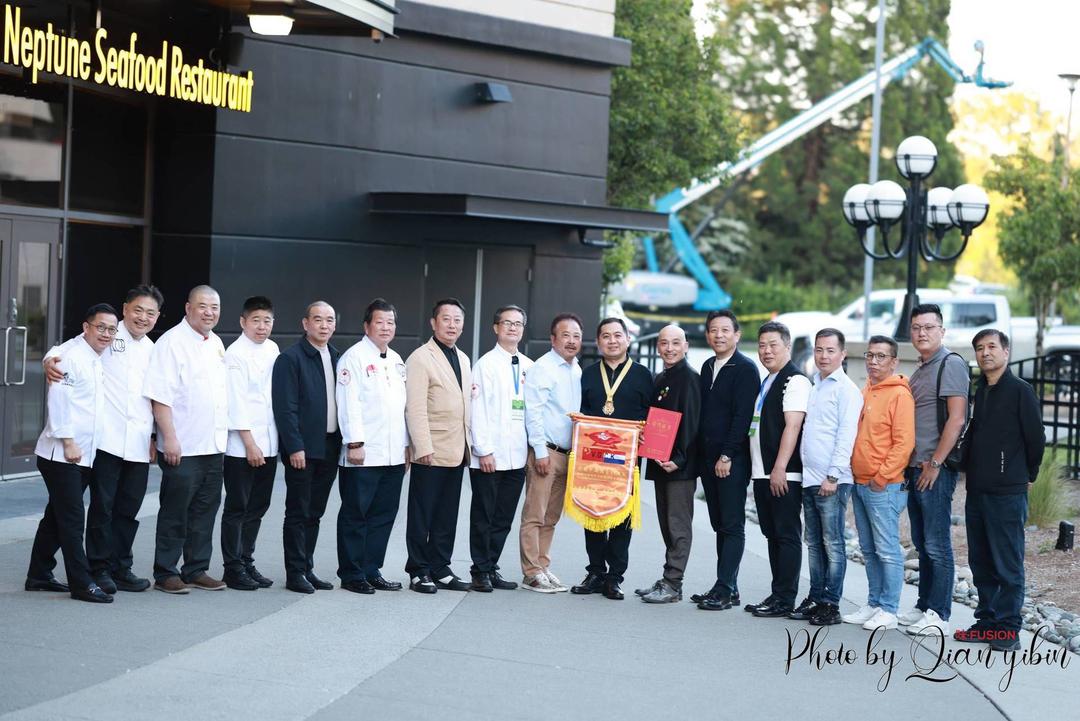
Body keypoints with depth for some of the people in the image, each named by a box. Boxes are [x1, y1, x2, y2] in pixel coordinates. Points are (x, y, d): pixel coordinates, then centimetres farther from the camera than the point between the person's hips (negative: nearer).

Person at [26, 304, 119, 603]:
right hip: (62, 454, -9)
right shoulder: (73, 357, -12)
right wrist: (68, 442, -18)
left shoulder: (99, 362, 14)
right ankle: (82, 584, -7)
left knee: (57, 517, 14)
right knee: (71, 519, -7)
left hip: (83, 455, 9)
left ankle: (39, 575, 22)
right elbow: (58, 401, -17)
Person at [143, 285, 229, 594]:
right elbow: (160, 395, -15)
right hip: (182, 447, -7)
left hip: (214, 445, 7)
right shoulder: (172, 342, -10)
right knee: (175, 513, -1)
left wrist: (223, 435, 17)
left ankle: (196, 569, 20)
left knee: (205, 511, 12)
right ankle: (165, 573, 7)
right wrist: (169, 438, -20)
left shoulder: (216, 344, 15)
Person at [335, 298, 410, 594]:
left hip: (393, 455, 7)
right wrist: (354, 443, -16)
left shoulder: (396, 360, 17)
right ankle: (351, 574, 6)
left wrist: (407, 445, 16)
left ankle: (372, 571, 17)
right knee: (355, 515, 0)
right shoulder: (354, 357, -6)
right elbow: (349, 403, -11)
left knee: (384, 515, 9)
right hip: (363, 454, -7)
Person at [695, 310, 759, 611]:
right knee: (720, 525, 9)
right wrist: (701, 454, 10)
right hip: (709, 458, 8)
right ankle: (728, 589, 13)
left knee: (732, 525, -6)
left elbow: (743, 416, -14)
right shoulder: (708, 367, 16)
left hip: (733, 459, -8)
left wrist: (727, 456, -17)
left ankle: (724, 589, -7)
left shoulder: (746, 369, -8)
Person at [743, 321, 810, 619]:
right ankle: (776, 595, 17)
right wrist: (759, 470, 18)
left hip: (784, 475, -9)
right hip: (762, 473, 9)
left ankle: (785, 600, -4)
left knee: (787, 535, -5)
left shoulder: (795, 380, -9)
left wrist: (779, 468, -22)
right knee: (773, 535, 12)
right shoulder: (767, 382, 19)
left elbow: (792, 426, -17)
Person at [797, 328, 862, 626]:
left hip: (832, 481, -8)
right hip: (809, 479, 8)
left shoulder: (847, 389, -7)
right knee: (814, 543, 12)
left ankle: (831, 604, -2)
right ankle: (815, 598, 18)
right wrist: (808, 473, 15)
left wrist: (832, 476, -17)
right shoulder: (813, 387, 17)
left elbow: (846, 436, -13)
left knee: (832, 544, -4)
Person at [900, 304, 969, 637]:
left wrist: (935, 463, -17)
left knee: (937, 544, -6)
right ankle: (924, 607, 20)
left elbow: (956, 418, -16)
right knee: (922, 543, 13)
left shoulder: (951, 364, -9)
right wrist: (910, 465, 15)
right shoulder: (919, 371, 19)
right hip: (915, 469, 9)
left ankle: (939, 615, -3)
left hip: (936, 470, -9)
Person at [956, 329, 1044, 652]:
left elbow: (1036, 438, -5)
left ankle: (1008, 628, 1)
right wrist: (967, 466, 13)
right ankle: (987, 622, 21)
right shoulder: (977, 392, 12)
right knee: (981, 562, 12)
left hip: (1007, 493, -7)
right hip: (977, 491, 7)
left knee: (1008, 564, -4)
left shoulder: (1020, 391, -8)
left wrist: (1028, 475, 5)